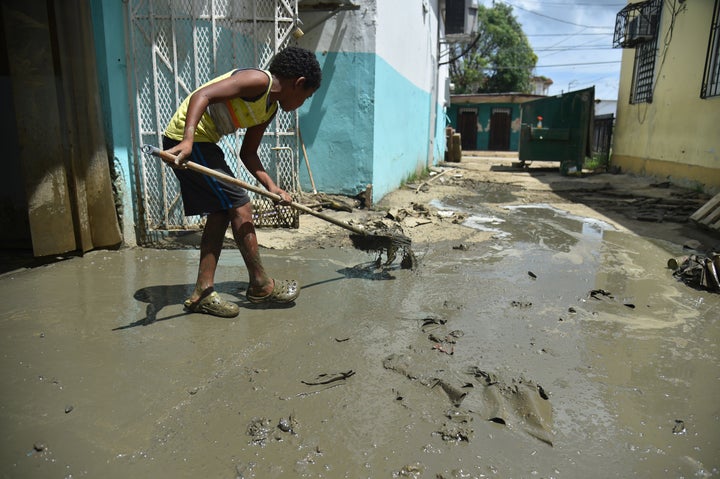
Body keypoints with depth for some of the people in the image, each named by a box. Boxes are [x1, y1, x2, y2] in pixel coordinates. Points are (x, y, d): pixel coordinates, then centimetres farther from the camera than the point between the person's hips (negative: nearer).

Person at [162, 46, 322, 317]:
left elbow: (248, 153, 17)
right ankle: (261, 286, 6)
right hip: (185, 140, -10)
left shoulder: (270, 109, 16)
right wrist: (187, 141, -37)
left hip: (201, 143, 10)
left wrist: (271, 187, 4)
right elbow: (202, 95, -24)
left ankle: (202, 293, 13)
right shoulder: (259, 80, -13)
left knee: (220, 213, 9)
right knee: (240, 207, -7)